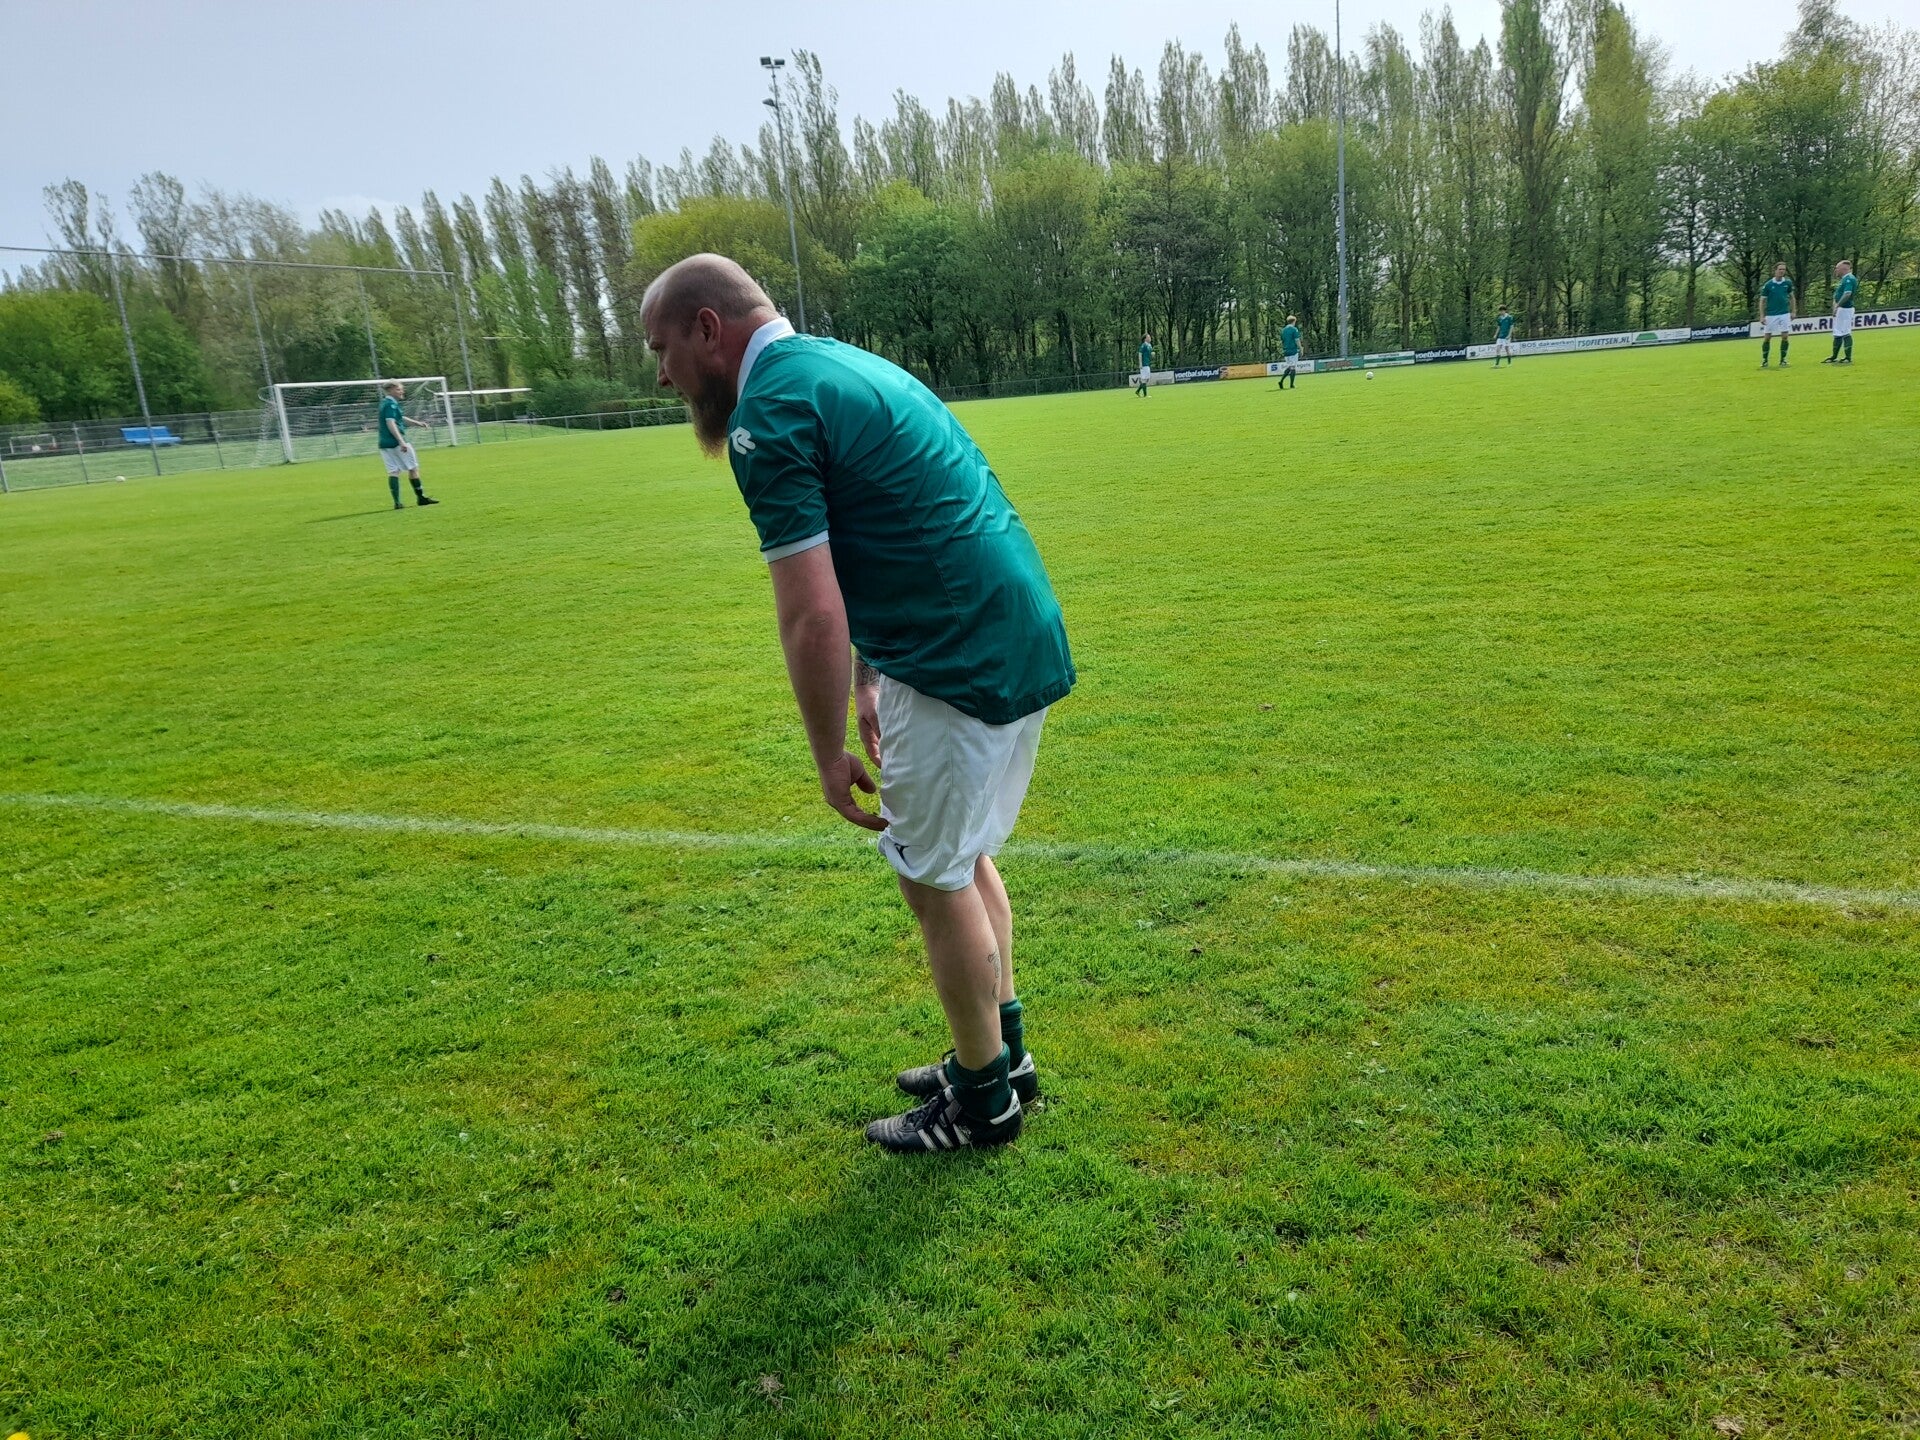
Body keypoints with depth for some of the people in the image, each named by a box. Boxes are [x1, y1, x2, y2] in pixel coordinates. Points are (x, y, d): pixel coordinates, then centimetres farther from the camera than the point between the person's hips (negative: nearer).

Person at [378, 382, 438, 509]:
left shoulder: (385, 402, 18)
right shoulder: (391, 404, -13)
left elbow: (400, 418, 30)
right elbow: (390, 423, -24)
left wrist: (417, 423, 36)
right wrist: (401, 441, -30)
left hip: (384, 443, 9)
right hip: (396, 441, -9)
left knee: (393, 472, 4)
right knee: (413, 468, 4)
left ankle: (397, 502, -1)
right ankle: (420, 497, 10)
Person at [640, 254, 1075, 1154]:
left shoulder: (769, 416, -14)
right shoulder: (841, 365, 17)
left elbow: (812, 616, -19)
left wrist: (829, 757, -9)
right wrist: (870, 681, 20)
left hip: (959, 667, -10)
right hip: (1022, 642, 10)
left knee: (936, 880, 7)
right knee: (964, 858, 22)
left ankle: (984, 1098, 25)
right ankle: (1003, 1052, 37)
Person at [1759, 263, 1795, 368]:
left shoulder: (1788, 283, 3)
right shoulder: (1768, 285, -4)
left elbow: (1791, 297, 13)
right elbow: (1762, 301, -1)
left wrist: (1792, 312, 8)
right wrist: (1762, 316, -8)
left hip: (1784, 314, 1)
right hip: (1770, 315, -1)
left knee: (1785, 337, -4)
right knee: (1767, 338, 0)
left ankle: (1783, 359, 6)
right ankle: (1764, 360, 11)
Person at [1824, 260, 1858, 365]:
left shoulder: (1849, 279, -16)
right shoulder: (1844, 279, 15)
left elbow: (1847, 294, -27)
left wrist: (1837, 306, -27)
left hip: (1845, 309, -11)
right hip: (1840, 309, 11)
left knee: (1845, 334, -8)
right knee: (1837, 334, 16)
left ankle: (1848, 358, -6)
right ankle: (1834, 357, 25)